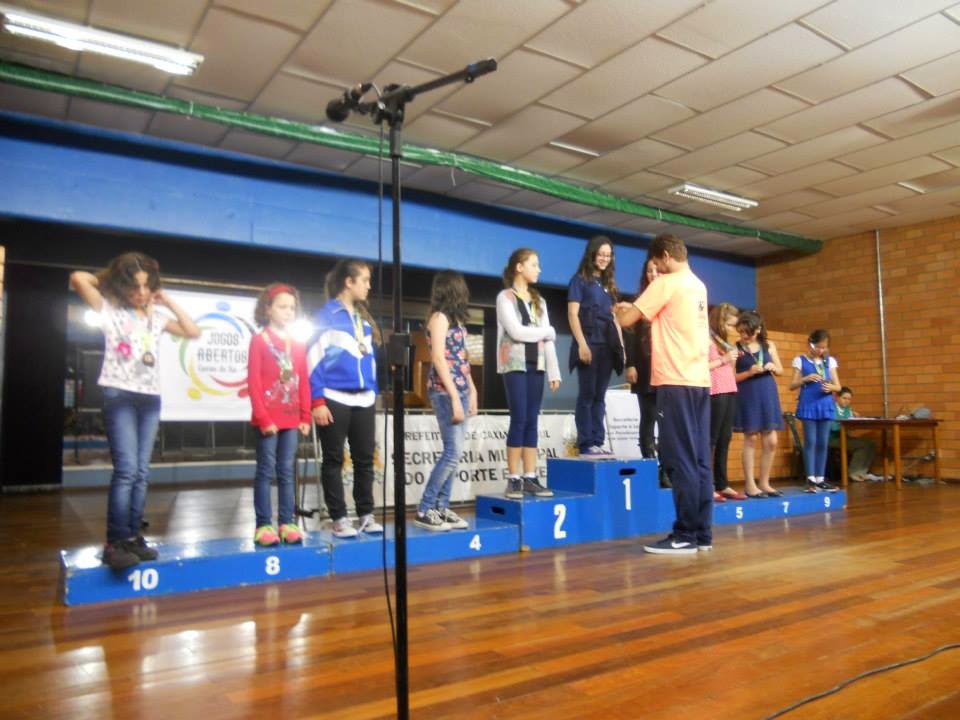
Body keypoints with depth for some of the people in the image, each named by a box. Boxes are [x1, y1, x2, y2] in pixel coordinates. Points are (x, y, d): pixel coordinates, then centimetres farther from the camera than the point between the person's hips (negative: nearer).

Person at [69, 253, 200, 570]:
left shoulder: (155, 317, 14)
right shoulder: (110, 310, 1)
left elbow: (194, 332, 12)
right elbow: (77, 279, -12)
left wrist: (168, 301, 10)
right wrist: (106, 280, 6)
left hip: (150, 398, 5)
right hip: (119, 395, -5)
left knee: (141, 472, 6)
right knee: (126, 469, -14)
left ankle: (132, 537, 12)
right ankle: (115, 542, -9)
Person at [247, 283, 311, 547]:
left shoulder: (297, 345, 12)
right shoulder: (259, 340, -2)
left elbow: (304, 382, 11)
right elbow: (253, 382, -8)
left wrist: (305, 416, 4)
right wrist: (263, 418, -13)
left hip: (291, 419, 5)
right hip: (268, 420, -5)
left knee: (286, 471, 8)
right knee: (266, 470, 0)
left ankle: (287, 523, 13)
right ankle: (263, 525, 5)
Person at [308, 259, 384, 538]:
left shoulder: (365, 319, 15)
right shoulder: (327, 315, -5)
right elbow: (314, 359, -9)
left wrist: (374, 394, 14)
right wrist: (317, 400, -14)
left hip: (364, 401, 6)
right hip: (334, 400, -6)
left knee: (365, 459, 9)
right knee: (334, 460, 3)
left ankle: (366, 515, 19)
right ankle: (339, 518, 11)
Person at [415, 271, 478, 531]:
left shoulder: (455, 318, 17)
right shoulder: (439, 317, -8)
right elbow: (439, 359, -14)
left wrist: (471, 391, 14)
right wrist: (455, 398, -18)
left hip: (459, 391, 8)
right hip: (445, 392, -8)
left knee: (454, 453, 7)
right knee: (453, 452, -10)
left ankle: (441, 508, 13)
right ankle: (425, 510, -2)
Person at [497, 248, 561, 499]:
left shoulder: (539, 301, 17)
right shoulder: (505, 297, -1)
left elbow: (548, 340, 12)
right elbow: (516, 332, -13)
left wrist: (554, 372, 4)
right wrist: (548, 331, 0)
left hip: (536, 365, 6)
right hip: (515, 364, -5)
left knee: (532, 421, 4)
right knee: (519, 420, -8)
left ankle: (530, 478, 7)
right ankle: (513, 479, -2)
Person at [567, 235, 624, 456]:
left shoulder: (608, 282, 20)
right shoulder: (580, 279, 2)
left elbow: (614, 317, 20)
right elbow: (572, 314, -7)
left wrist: (621, 345, 11)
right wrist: (582, 344, -17)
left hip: (607, 344, 6)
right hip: (589, 342, -6)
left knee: (600, 396, 7)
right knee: (587, 394, -6)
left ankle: (598, 442, 10)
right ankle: (586, 444, -3)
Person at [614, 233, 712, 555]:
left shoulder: (666, 283, -7)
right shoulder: (698, 286, 17)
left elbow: (627, 320, -6)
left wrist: (619, 310, 15)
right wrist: (632, 308, 23)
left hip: (676, 382, -8)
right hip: (699, 381, 8)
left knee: (680, 460, -5)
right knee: (699, 459, 8)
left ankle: (685, 536, -2)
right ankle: (703, 533, 12)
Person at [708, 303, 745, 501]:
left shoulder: (722, 341, 20)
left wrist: (732, 360, 9)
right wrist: (724, 359, -13)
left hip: (730, 392, 9)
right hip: (715, 393, -9)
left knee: (724, 440, 10)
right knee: (711, 439, -7)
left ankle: (722, 485, 15)